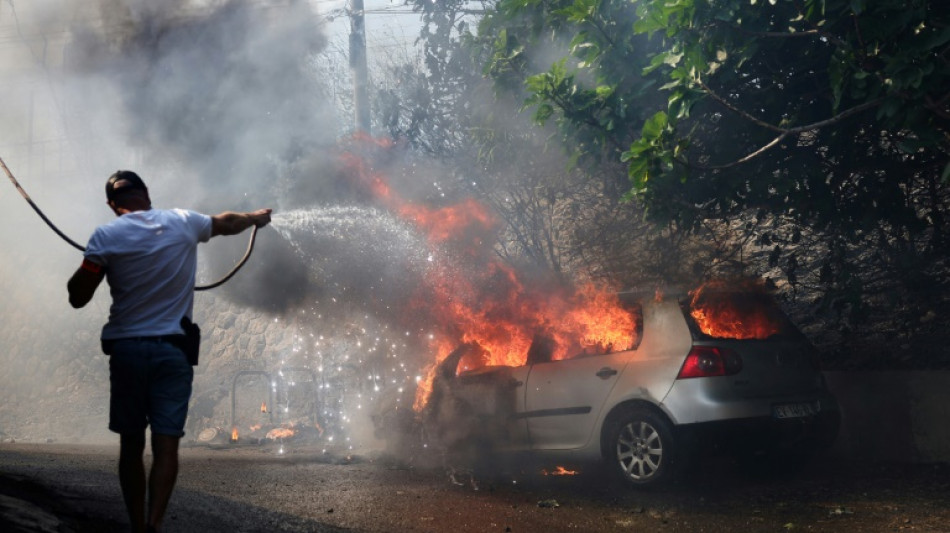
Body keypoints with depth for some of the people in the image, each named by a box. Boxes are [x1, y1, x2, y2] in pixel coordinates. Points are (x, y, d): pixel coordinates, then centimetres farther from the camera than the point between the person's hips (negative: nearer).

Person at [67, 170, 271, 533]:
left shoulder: (106, 236, -4)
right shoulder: (183, 222, 2)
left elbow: (78, 297, -3)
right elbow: (228, 223, 23)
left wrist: (89, 264, 14)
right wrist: (256, 217, 43)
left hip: (125, 349, 0)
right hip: (172, 350, 0)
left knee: (131, 445, 12)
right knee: (166, 445, -3)